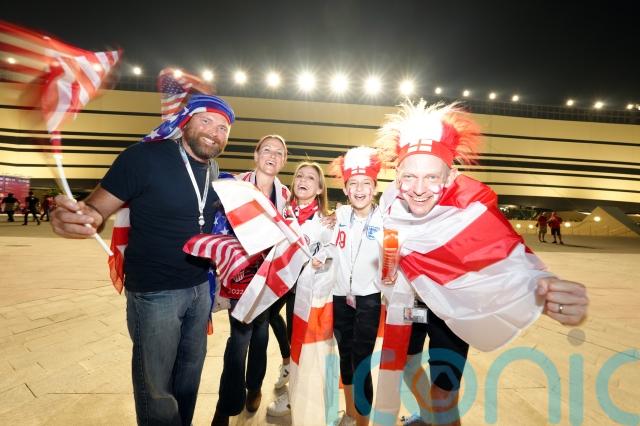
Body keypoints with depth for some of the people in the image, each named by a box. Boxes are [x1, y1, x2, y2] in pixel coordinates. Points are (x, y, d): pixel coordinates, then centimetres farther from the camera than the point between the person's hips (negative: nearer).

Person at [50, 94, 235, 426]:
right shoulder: (145, 156, -17)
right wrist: (75, 216, -40)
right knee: (155, 383, 11)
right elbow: (96, 209, -18)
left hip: (200, 287, 6)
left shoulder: (213, 169, 2)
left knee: (191, 366, 23)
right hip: (155, 292, -6)